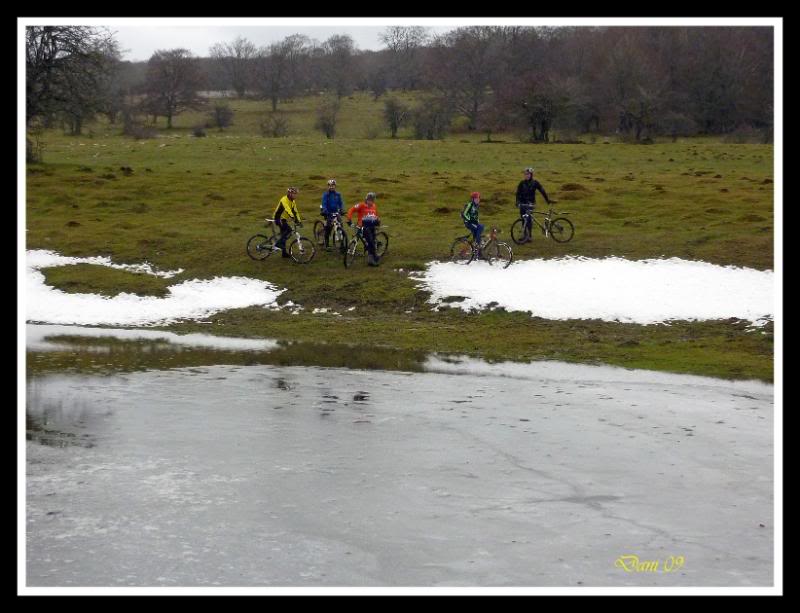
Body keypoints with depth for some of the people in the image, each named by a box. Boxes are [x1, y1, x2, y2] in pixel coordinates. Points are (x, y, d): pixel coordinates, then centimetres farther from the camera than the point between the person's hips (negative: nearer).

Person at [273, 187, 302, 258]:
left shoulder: (293, 202, 7)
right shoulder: (284, 200, -21)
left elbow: (295, 212, 4)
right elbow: (287, 209, -37)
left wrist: (299, 221, -6)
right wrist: (292, 217, -50)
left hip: (283, 219, 9)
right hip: (278, 218, -9)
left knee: (284, 235, 11)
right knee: (289, 230, -25)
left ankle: (284, 252, 17)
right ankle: (279, 243, -19)